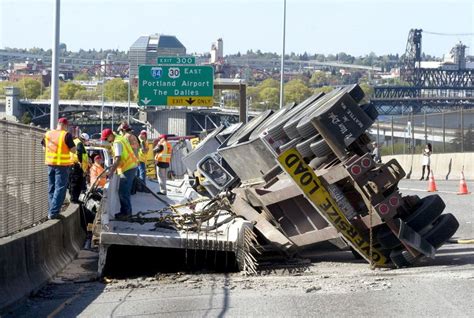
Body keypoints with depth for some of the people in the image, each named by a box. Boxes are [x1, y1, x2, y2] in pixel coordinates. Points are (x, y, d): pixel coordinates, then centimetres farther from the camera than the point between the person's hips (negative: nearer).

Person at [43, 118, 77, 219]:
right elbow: (73, 150, -10)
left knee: (51, 188, 15)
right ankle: (54, 212, -10)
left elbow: (44, 148, 16)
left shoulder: (48, 134, 6)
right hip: (62, 165, -6)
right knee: (60, 188, -3)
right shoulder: (66, 135, -12)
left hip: (50, 163, 6)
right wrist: (70, 141, 7)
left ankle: (51, 212, 17)